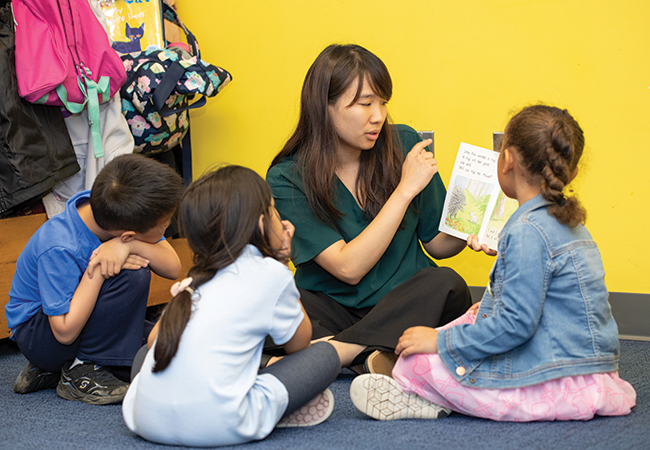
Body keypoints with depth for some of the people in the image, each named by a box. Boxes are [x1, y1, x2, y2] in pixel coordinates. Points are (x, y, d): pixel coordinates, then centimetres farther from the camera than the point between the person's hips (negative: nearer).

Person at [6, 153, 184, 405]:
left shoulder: (121, 214, -15)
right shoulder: (60, 251, -34)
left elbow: (173, 268, -16)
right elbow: (65, 332, -33)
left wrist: (129, 246, -34)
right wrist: (98, 271, -34)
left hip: (80, 315, 8)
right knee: (132, 276, -29)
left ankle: (52, 371, 3)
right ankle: (81, 370, -14)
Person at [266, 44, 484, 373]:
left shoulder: (403, 145, -1)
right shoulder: (287, 179, -10)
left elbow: (437, 243, 8)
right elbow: (349, 268, -17)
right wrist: (405, 189, -17)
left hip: (405, 303, 3)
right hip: (333, 307, -2)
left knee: (447, 284, -30)